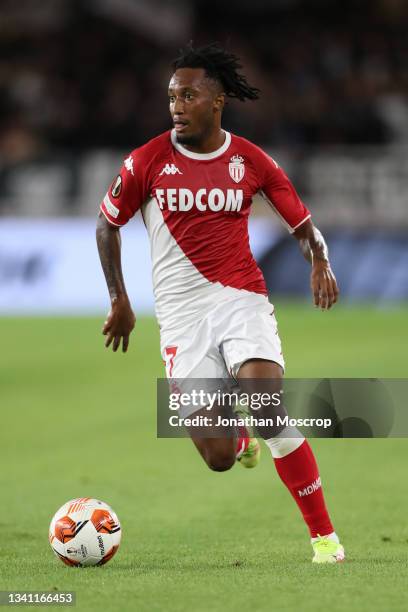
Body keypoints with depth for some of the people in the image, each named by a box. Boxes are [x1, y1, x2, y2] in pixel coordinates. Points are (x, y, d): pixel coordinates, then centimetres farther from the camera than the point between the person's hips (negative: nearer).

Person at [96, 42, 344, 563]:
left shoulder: (252, 162, 2)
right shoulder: (148, 161, 0)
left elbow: (302, 226, 11)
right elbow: (107, 223, 13)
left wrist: (320, 263, -11)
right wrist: (118, 300, 9)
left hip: (242, 300, 0)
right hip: (181, 315, 0)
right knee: (219, 460, -8)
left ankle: (324, 535, -10)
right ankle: (240, 439, 33)